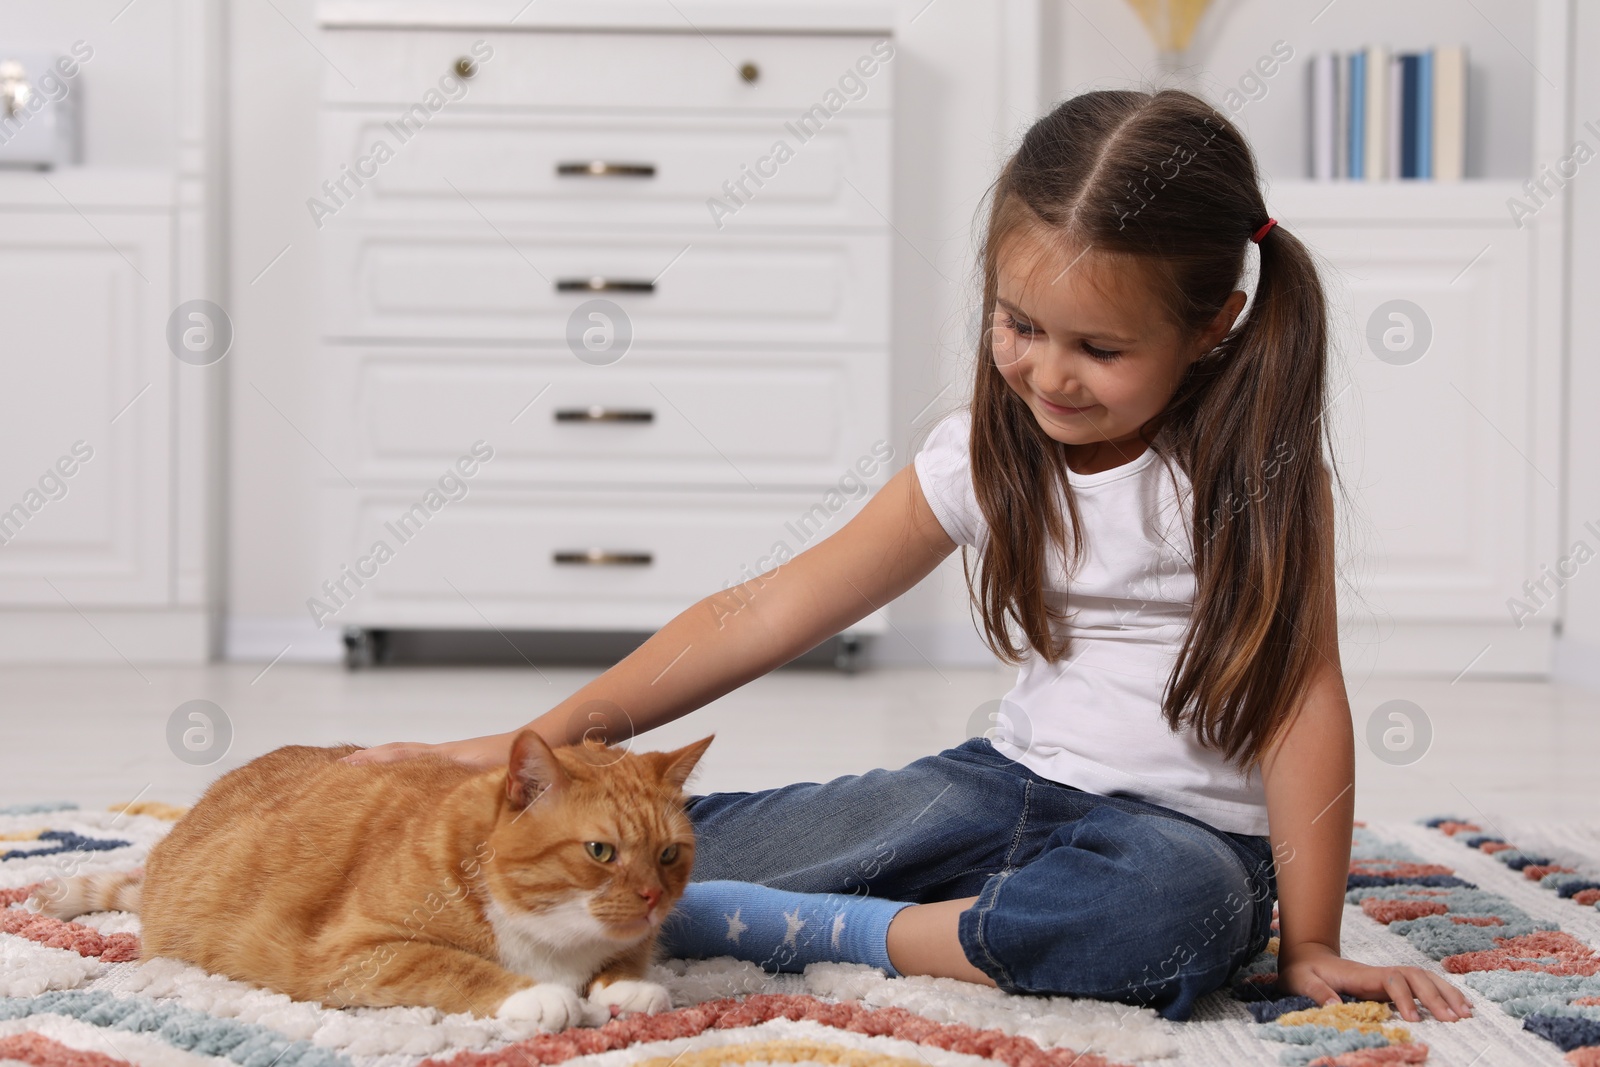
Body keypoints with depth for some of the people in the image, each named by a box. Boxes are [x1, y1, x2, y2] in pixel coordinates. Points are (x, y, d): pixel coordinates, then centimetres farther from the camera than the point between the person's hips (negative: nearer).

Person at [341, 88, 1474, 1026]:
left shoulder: (1258, 462, -13)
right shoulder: (984, 455, -2)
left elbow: (1301, 692, -12)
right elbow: (768, 611, -2)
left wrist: (1312, 946, -14)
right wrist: (541, 741, -7)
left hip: (1190, 829, -3)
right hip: (1016, 779, 3)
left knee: (1175, 907, -41)